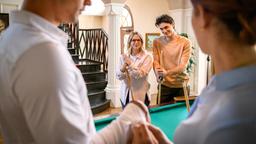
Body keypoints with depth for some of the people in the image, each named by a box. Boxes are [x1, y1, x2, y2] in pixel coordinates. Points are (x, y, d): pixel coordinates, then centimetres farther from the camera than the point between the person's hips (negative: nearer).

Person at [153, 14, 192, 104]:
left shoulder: (185, 42, -8)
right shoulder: (157, 42, 1)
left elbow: (183, 65, -13)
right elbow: (156, 61, -3)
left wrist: (167, 72, -29)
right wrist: (159, 74, -24)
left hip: (181, 85, -1)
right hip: (164, 85, 1)